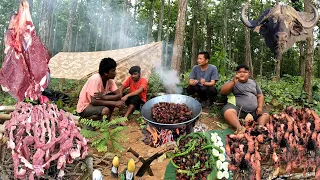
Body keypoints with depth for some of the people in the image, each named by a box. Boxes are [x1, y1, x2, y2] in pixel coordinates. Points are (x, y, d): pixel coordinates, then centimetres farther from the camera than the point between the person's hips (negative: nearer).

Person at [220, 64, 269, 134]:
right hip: (237, 109, -5)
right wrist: (233, 82, -18)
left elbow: (260, 96, 20)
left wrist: (260, 107, 2)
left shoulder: (253, 83, 20)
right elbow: (222, 91, -7)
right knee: (228, 111, -34)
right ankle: (239, 128, -54)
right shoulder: (233, 82, 8)